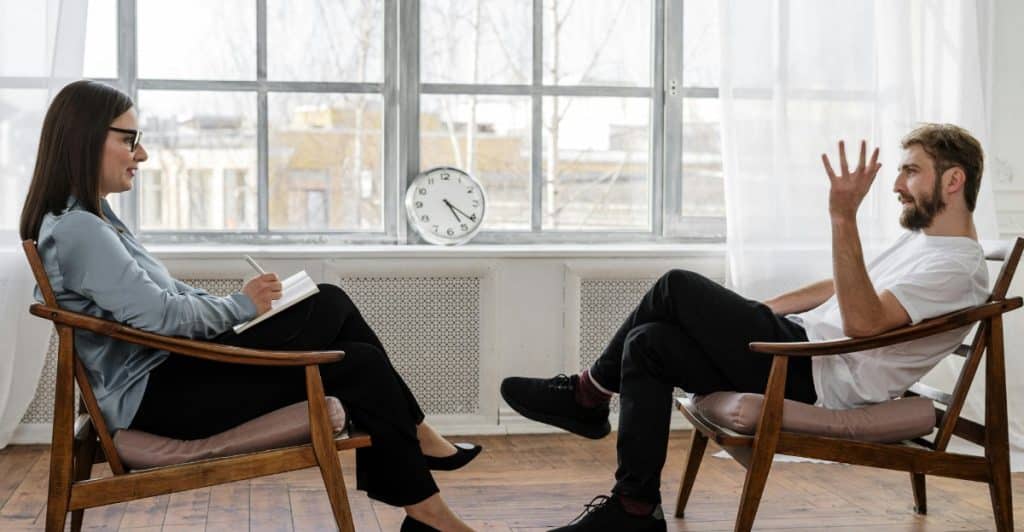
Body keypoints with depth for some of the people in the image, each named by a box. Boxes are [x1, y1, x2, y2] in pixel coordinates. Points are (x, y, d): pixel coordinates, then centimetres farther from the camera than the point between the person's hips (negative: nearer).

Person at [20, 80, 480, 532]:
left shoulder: (87, 219, 15)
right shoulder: (76, 229, -18)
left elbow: (168, 293, 17)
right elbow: (159, 314, -23)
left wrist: (243, 305, 4)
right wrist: (240, 305, -9)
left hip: (173, 368, 10)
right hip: (155, 395, -10)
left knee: (331, 304, 2)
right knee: (358, 367, -11)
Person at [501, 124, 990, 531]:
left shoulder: (957, 267, -13)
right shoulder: (923, 239, 20)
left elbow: (862, 320, -28)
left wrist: (844, 218, -34)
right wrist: (748, 313, 23)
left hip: (820, 377, -10)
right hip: (801, 340, 10)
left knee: (677, 288, -14)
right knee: (649, 344, -2)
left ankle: (588, 395, 4)